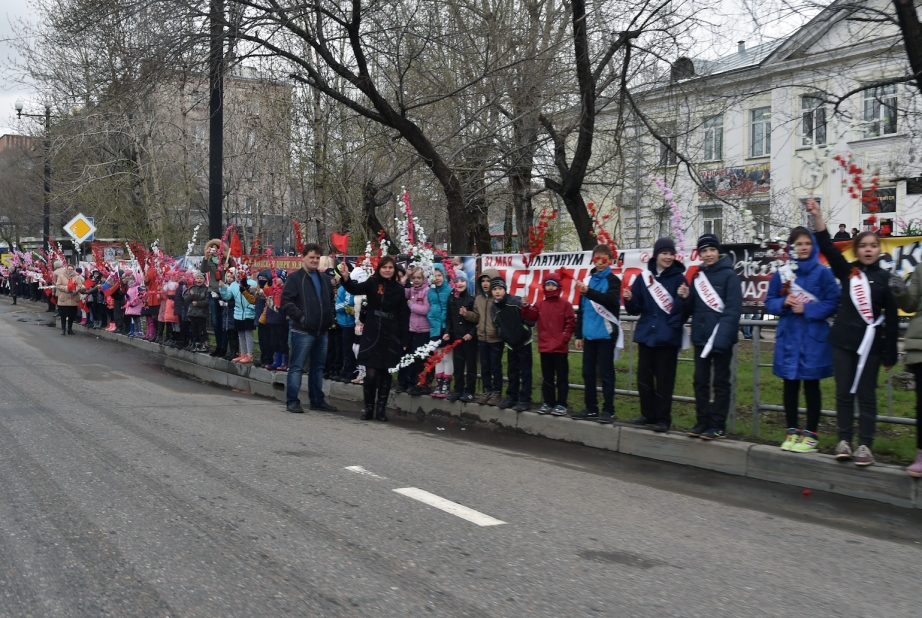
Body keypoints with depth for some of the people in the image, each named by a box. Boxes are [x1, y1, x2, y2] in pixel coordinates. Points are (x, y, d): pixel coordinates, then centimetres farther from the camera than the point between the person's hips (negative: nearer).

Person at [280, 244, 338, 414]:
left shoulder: (324, 279, 16)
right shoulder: (295, 278, -4)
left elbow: (330, 301, 27)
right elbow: (286, 302, -12)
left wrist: (330, 318, 15)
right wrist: (301, 317, -19)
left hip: (322, 331, 7)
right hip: (302, 331, -7)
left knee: (318, 366, 13)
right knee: (297, 366, -4)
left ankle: (317, 400, 21)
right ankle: (292, 401, 0)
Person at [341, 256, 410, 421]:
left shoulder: (399, 289, 4)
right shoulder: (372, 283, -1)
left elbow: (403, 316, 5)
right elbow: (355, 289, -20)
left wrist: (404, 340, 1)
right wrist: (346, 278, -41)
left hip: (391, 337, 2)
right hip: (372, 335, -2)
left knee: (386, 374, 7)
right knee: (371, 374, -4)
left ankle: (381, 408, 15)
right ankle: (368, 407, 10)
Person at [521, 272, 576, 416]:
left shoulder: (565, 304, -2)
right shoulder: (540, 304, 8)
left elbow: (571, 323, -4)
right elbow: (530, 317, -4)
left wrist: (564, 338, -11)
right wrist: (526, 307, -20)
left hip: (560, 348, -4)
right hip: (544, 347, 4)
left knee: (562, 377, 1)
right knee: (547, 377, 11)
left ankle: (561, 404, 5)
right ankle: (548, 403, 18)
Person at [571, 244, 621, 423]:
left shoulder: (613, 281, -2)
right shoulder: (589, 280, 14)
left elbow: (611, 300, -22)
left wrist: (589, 292, -34)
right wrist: (579, 335, 14)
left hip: (605, 334, -6)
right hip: (589, 334, 6)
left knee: (605, 373, -4)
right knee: (588, 372, 9)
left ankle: (608, 411, 0)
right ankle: (591, 408, 17)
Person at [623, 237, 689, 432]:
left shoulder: (678, 278, -2)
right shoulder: (643, 277, 7)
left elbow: (683, 311, -8)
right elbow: (635, 309, 8)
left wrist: (685, 298, -27)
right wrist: (629, 299, -12)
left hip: (668, 337, -4)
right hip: (646, 335, 4)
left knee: (664, 379, -1)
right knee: (644, 377, 8)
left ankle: (663, 419, 6)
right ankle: (648, 414, 22)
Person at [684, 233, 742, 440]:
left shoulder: (729, 275, -7)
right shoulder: (698, 276, 12)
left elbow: (733, 309, -14)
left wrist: (722, 336, -23)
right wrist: (684, 298, -9)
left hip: (721, 339, -6)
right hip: (701, 337, 6)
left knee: (721, 382, 2)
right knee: (700, 381, 10)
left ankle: (718, 426, 6)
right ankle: (703, 422, 19)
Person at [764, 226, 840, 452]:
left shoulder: (823, 273, -4)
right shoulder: (781, 273, 6)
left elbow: (831, 304, -8)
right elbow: (770, 302, 8)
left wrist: (806, 309, -16)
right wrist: (783, 303, -11)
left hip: (813, 338, -3)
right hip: (788, 337, 3)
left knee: (811, 385, 3)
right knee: (790, 385, 8)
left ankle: (811, 435, 11)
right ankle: (792, 432, 18)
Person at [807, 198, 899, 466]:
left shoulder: (886, 279, 0)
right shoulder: (847, 271, 5)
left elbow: (892, 319, -1)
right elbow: (828, 247, -7)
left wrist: (890, 354, -4)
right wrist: (818, 217, -18)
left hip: (870, 343, -2)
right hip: (843, 340, 2)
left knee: (866, 395, 1)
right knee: (844, 393, 5)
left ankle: (865, 446, 3)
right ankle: (844, 441, 11)